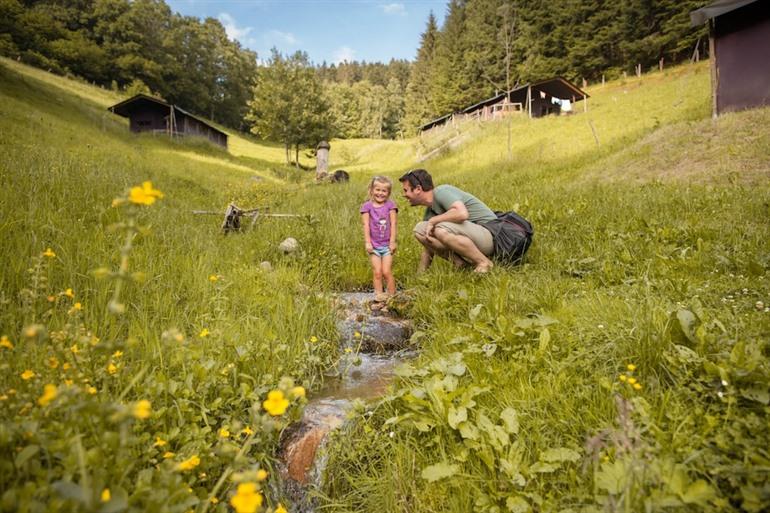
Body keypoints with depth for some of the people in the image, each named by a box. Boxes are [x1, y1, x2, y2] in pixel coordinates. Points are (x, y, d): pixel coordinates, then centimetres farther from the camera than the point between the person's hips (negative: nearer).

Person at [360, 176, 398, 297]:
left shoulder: (390, 205, 2)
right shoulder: (367, 206, 1)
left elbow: (393, 224, -1)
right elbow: (366, 225, -3)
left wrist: (392, 241, -6)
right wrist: (367, 242, -10)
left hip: (387, 245, 0)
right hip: (374, 245, 0)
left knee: (386, 272, -2)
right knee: (377, 272, -1)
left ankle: (392, 295, 10)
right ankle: (378, 295, 6)